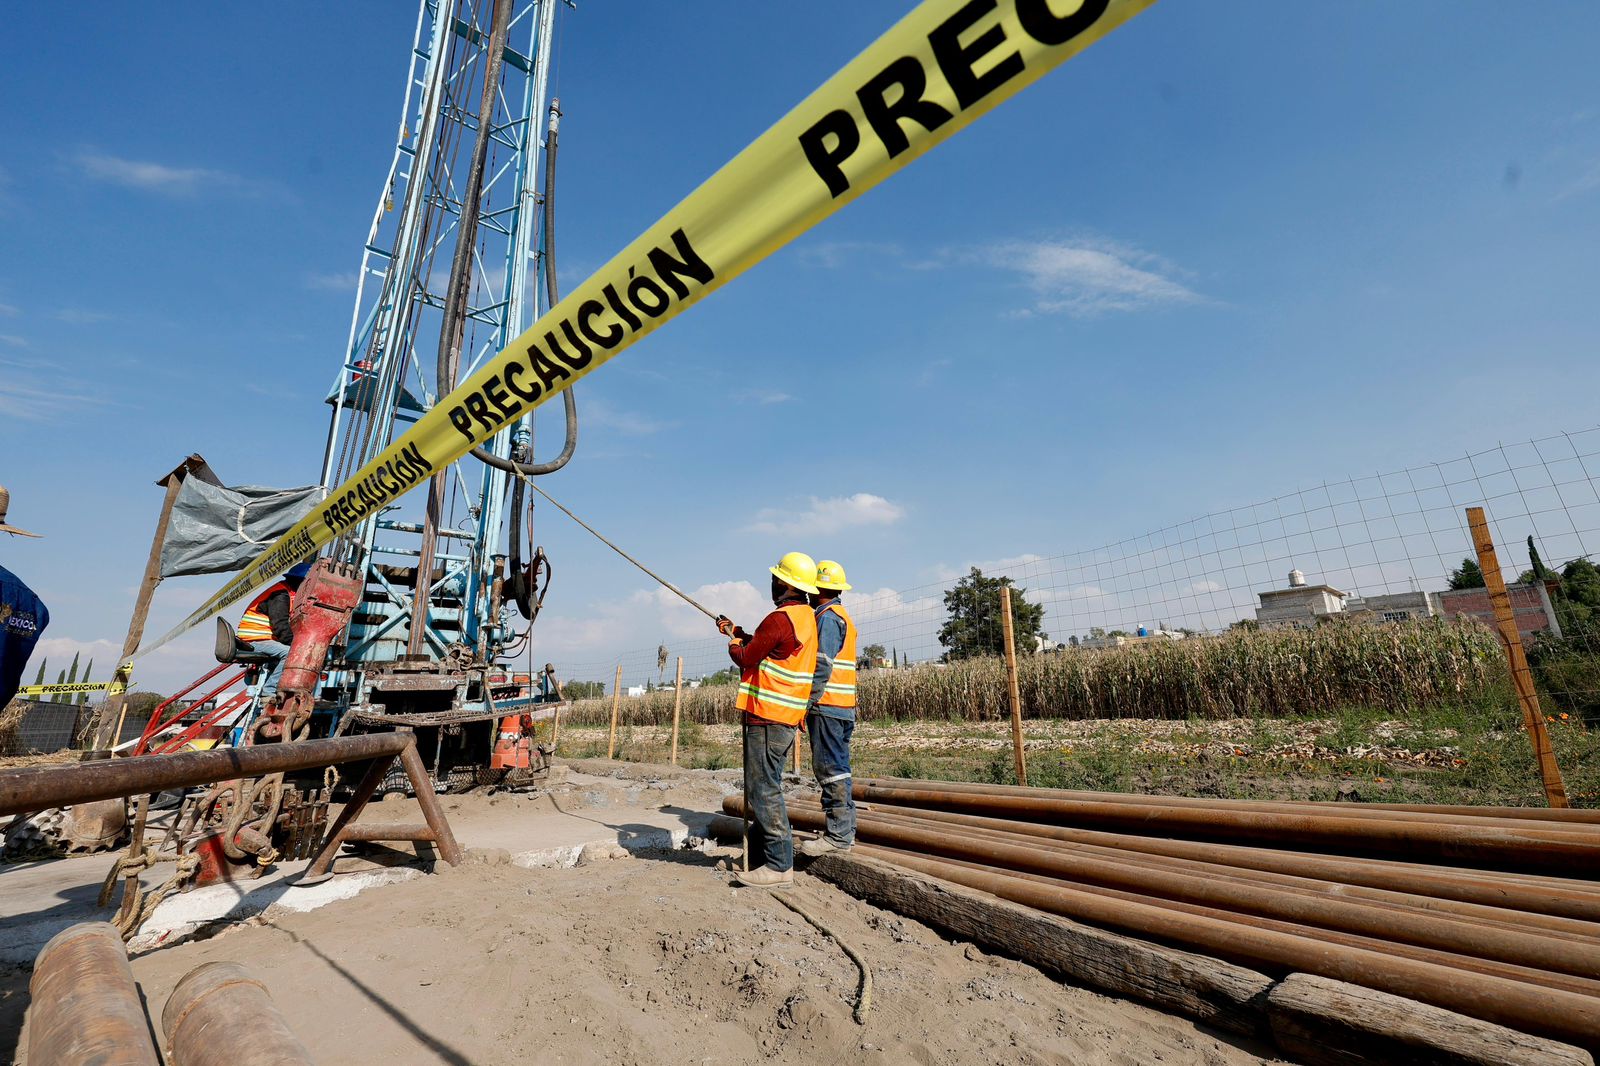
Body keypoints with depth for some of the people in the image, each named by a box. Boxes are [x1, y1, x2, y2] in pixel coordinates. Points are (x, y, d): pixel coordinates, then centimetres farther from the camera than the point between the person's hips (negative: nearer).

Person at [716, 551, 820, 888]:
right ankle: (759, 856, 26)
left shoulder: (780, 618, -17)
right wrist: (737, 632, 25)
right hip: (787, 718, 10)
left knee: (763, 789, -4)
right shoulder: (808, 618, 13)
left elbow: (747, 658, -9)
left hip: (766, 716, -10)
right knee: (766, 788, 17)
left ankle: (779, 866, 2)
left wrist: (733, 645, 11)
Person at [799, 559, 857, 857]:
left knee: (830, 768, -5)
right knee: (837, 768, 14)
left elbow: (822, 665, -20)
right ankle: (844, 829, 22)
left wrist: (806, 704, -18)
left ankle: (838, 835, 0)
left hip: (826, 705, -10)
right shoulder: (842, 615, 19)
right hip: (843, 707, 10)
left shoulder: (827, 617, -12)